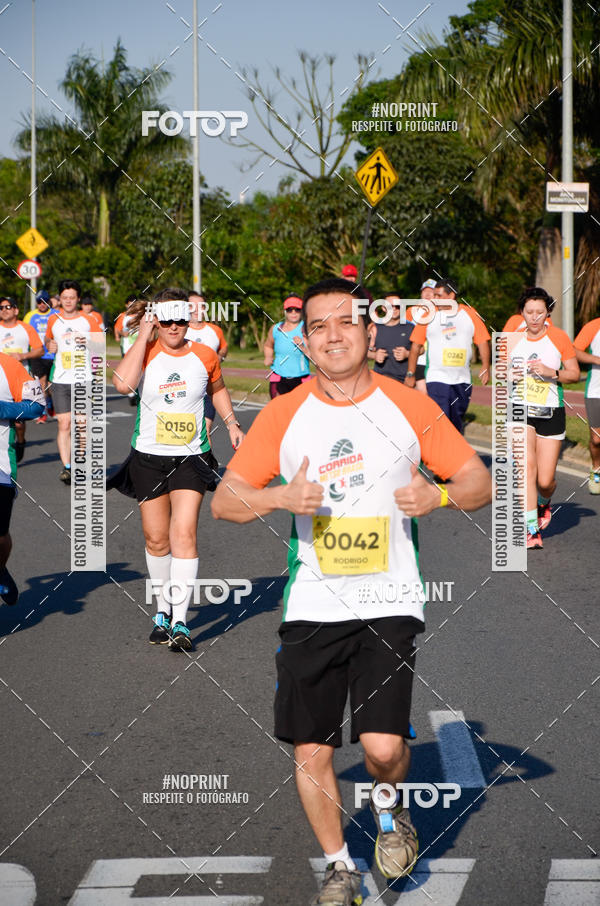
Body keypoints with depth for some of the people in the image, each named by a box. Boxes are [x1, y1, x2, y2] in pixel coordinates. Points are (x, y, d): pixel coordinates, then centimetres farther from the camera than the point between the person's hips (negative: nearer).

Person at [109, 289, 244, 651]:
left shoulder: (205, 356, 1)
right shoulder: (146, 353, -5)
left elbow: (218, 389, 22)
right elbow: (123, 383, -26)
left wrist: (231, 423, 10)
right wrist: (143, 337, -18)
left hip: (191, 458, 0)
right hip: (148, 457, 0)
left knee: (184, 533, -14)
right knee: (157, 539, 7)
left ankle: (180, 621, -14)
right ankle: (163, 609, 28)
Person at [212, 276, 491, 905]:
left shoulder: (408, 406, 1)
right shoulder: (282, 415, 3)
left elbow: (480, 483, 7)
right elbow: (223, 501, 4)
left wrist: (438, 495, -15)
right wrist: (280, 497, -15)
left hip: (390, 601, -2)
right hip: (311, 606, 2)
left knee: (383, 746, -14)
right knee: (310, 752, 3)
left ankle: (390, 808, 22)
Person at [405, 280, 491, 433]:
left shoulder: (470, 313, 6)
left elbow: (482, 341, 6)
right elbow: (415, 346, 5)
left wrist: (485, 367, -6)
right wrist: (410, 374, 2)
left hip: (462, 380, 2)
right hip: (437, 379, -2)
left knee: (457, 423, 12)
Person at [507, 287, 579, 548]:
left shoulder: (559, 337, -3)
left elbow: (574, 374, 1)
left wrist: (552, 372, -17)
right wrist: (508, 376, -8)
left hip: (551, 412, -1)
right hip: (520, 410, 1)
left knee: (545, 481, -1)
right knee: (527, 467, -18)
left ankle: (543, 503, 36)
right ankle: (532, 531, -16)